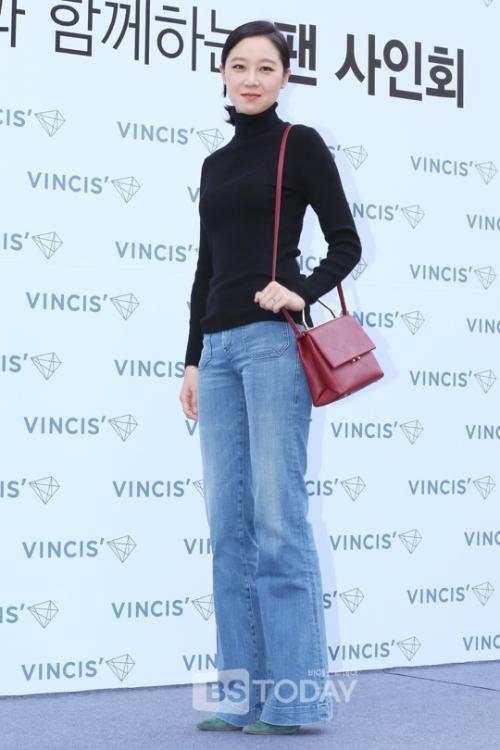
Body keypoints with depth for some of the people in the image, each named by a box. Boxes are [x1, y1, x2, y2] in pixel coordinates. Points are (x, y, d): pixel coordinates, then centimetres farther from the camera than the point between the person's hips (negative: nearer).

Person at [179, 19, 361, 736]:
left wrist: (302, 292, -17)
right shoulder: (215, 164, 20)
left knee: (277, 518, -9)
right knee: (229, 524, 3)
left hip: (273, 340, -6)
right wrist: (193, 359, 16)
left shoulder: (300, 145, 3)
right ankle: (246, 694, 8)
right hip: (219, 347, 6)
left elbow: (346, 244, 0)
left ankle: (298, 697, -2)